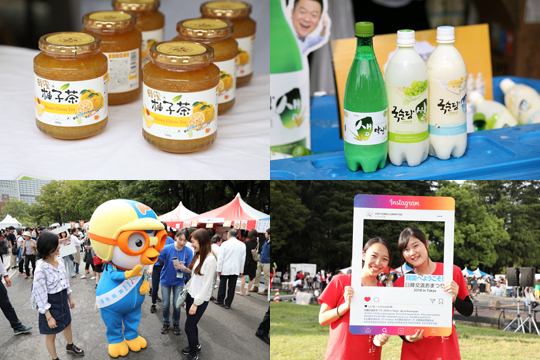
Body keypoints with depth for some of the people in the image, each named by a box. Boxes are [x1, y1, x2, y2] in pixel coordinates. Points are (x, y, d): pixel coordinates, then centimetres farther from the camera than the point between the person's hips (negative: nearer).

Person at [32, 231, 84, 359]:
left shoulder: (59, 260, -6)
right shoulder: (41, 269, -29)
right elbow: (40, 295, -23)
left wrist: (70, 298, 19)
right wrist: (49, 317, -19)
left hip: (62, 300, 8)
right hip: (50, 304, -8)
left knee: (67, 324, 29)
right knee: (51, 335, 11)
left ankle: (70, 346, 57)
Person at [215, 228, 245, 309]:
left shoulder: (225, 244, -9)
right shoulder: (242, 245, 0)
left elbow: (220, 258, -7)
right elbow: (243, 259, 3)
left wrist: (219, 269, -1)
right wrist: (241, 271, 10)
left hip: (225, 269, -2)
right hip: (235, 270, 2)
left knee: (222, 285, 11)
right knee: (232, 287, 5)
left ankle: (220, 301, 20)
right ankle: (228, 303, 9)